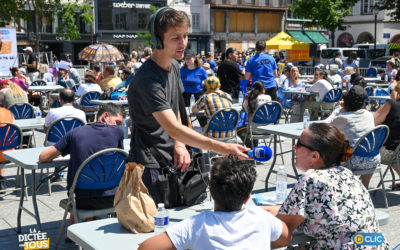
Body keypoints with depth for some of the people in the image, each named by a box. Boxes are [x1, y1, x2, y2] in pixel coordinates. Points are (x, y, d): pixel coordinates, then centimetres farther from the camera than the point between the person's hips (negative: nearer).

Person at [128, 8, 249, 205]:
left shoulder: (174, 66, 7)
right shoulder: (147, 80, -24)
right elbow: (174, 129, -30)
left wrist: (179, 145, 2)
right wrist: (222, 148, -37)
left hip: (170, 159, 8)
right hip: (149, 166, -8)